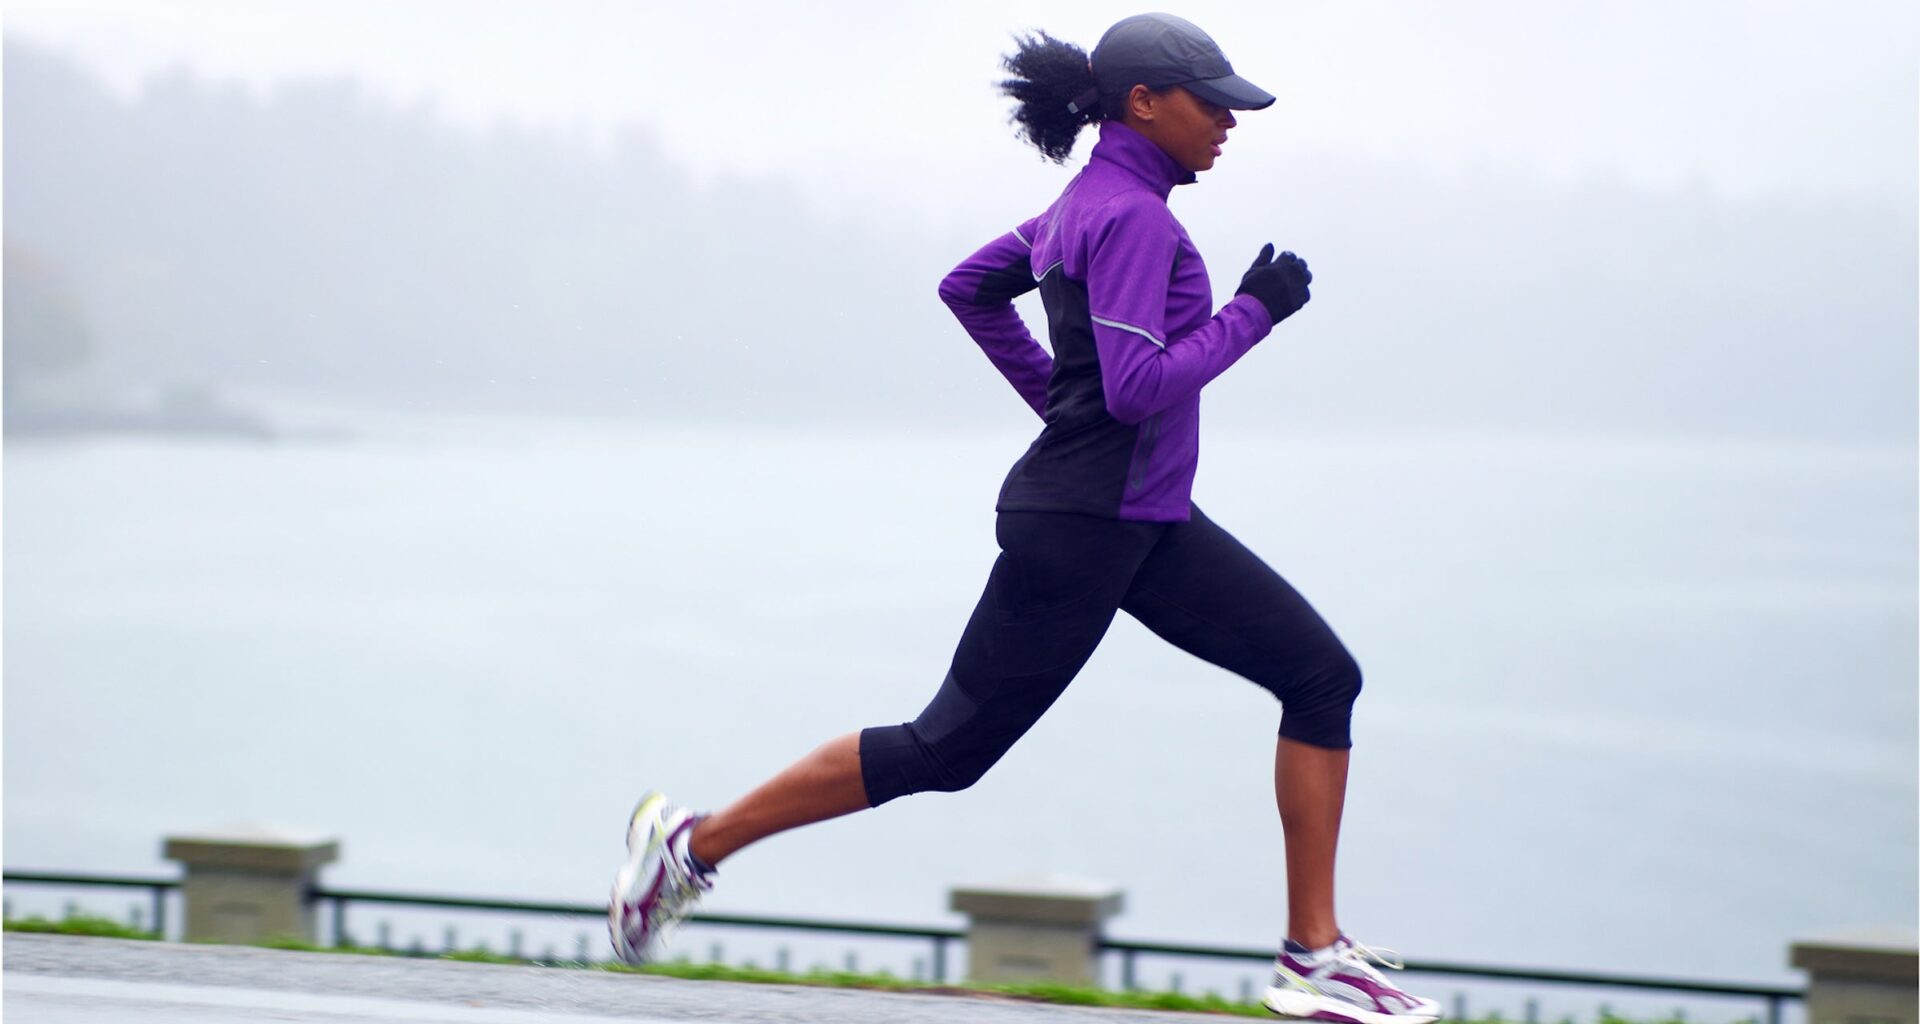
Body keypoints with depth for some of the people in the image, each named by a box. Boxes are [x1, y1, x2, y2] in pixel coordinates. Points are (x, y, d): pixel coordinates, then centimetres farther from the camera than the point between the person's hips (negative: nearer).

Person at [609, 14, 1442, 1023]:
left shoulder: (1094, 202, 13)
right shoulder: (1132, 216, -17)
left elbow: (968, 286, 24)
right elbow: (1138, 389, -25)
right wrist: (1253, 310, -16)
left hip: (1147, 524, 10)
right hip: (1080, 523, -10)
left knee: (1323, 674, 1)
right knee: (945, 749, -2)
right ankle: (694, 842, 11)